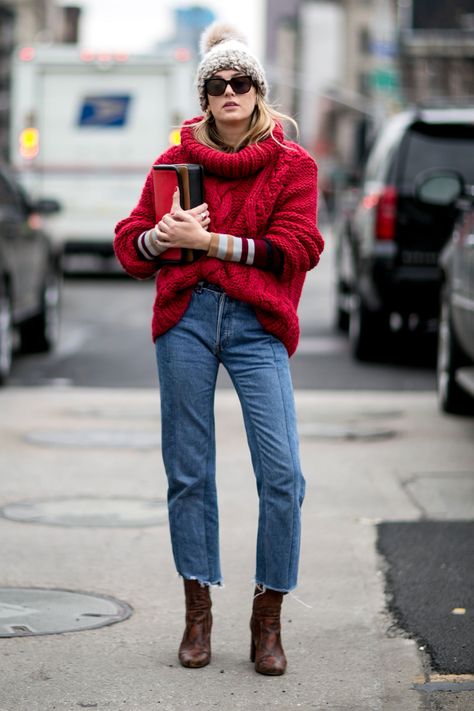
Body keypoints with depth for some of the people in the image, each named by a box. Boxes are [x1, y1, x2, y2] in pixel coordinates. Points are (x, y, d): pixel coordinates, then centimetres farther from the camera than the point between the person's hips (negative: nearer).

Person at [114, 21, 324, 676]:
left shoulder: (291, 164, 8)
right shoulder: (177, 160, 13)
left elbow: (298, 249, -4)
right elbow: (130, 244, 15)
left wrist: (209, 241, -10)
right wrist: (161, 237, -9)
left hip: (258, 325, -2)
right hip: (185, 320, 2)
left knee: (282, 474, -10)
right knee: (188, 472, 5)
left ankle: (268, 620, 3)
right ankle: (198, 612, 17)